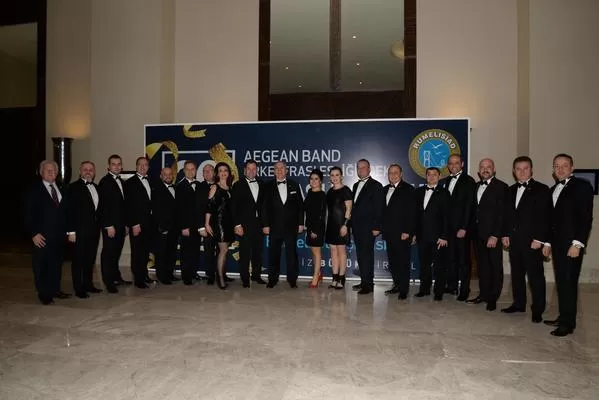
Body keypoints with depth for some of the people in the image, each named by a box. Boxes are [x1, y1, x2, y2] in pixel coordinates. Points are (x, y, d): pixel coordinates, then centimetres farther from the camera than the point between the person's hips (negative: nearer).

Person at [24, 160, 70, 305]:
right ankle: (44, 294, 15)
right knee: (41, 264, 4)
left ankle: (55, 290, 23)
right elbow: (28, 214, -5)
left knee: (57, 263, 11)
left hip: (59, 234, 4)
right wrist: (34, 233, -12)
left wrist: (66, 230, 4)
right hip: (42, 236, -4)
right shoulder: (34, 191, -2)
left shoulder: (61, 189, 10)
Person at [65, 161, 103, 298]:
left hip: (94, 229, 6)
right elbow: (70, 210, -11)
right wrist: (71, 231, -15)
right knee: (78, 260, 3)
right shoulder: (74, 187, -7)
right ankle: (78, 289, 11)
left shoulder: (96, 187, 12)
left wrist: (99, 226, 9)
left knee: (90, 259, 14)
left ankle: (88, 284, 26)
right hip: (80, 230, -6)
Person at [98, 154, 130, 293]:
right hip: (110, 225, -7)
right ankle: (108, 282, 6)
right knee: (108, 252, -1)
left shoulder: (121, 181, 15)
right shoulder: (105, 181, -8)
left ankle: (116, 277, 20)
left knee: (116, 252, 11)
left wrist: (125, 224, 14)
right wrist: (109, 226, -17)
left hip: (120, 224, 7)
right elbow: (103, 206, -13)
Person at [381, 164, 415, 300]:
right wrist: (382, 228, 9)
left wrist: (407, 231, -16)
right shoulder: (385, 189, 15)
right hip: (389, 232, 6)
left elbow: (411, 212, -11)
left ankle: (404, 289, 9)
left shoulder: (408, 189, -5)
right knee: (392, 261, 10)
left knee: (403, 262, 0)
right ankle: (397, 285, 22)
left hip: (402, 233, -6)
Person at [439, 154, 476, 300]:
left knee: (463, 259, 1)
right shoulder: (444, 182, 14)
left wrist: (464, 228, -14)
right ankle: (451, 286, 19)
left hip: (462, 228, -5)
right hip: (448, 227, 5)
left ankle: (464, 290, 8)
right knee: (450, 258, 9)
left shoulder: (468, 181, -4)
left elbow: (469, 206, -10)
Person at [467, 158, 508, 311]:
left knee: (495, 267, 3)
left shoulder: (501, 186, -6)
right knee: (482, 266, 12)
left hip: (492, 235, -5)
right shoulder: (476, 186, 13)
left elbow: (502, 213, -11)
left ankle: (493, 298, 12)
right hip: (478, 234, 6)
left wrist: (495, 235, -16)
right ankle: (483, 294, 21)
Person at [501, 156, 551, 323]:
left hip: (532, 241, -5)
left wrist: (539, 239, -15)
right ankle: (519, 304, 23)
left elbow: (545, 217, -9)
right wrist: (505, 234, 9)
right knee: (516, 273, 11)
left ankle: (537, 310, 10)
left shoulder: (541, 190, -4)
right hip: (514, 240, 6)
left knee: (535, 275, 0)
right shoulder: (511, 190, 14)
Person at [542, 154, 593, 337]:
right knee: (561, 282, 10)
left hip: (571, 245, -6)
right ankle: (563, 317, 18)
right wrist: (548, 242, 16)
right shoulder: (553, 189, 16)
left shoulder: (582, 186, -5)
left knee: (569, 283, -3)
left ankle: (568, 323, 5)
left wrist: (577, 244, -17)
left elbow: (586, 218, -12)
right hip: (557, 244, 7)